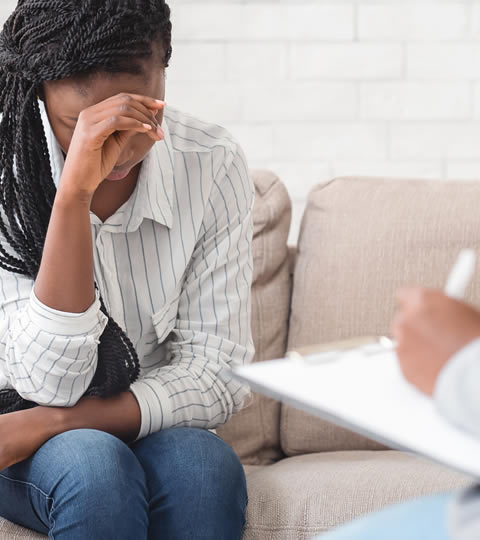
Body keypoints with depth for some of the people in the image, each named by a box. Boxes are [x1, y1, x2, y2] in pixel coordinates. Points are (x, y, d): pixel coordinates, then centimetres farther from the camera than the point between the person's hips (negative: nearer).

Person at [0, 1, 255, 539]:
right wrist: (75, 192, -35)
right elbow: (50, 383, -25)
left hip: (153, 428, 2)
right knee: (94, 465, -33)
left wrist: (47, 423, -23)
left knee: (204, 465, -31)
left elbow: (218, 373, -11)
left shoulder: (212, 166, -11)